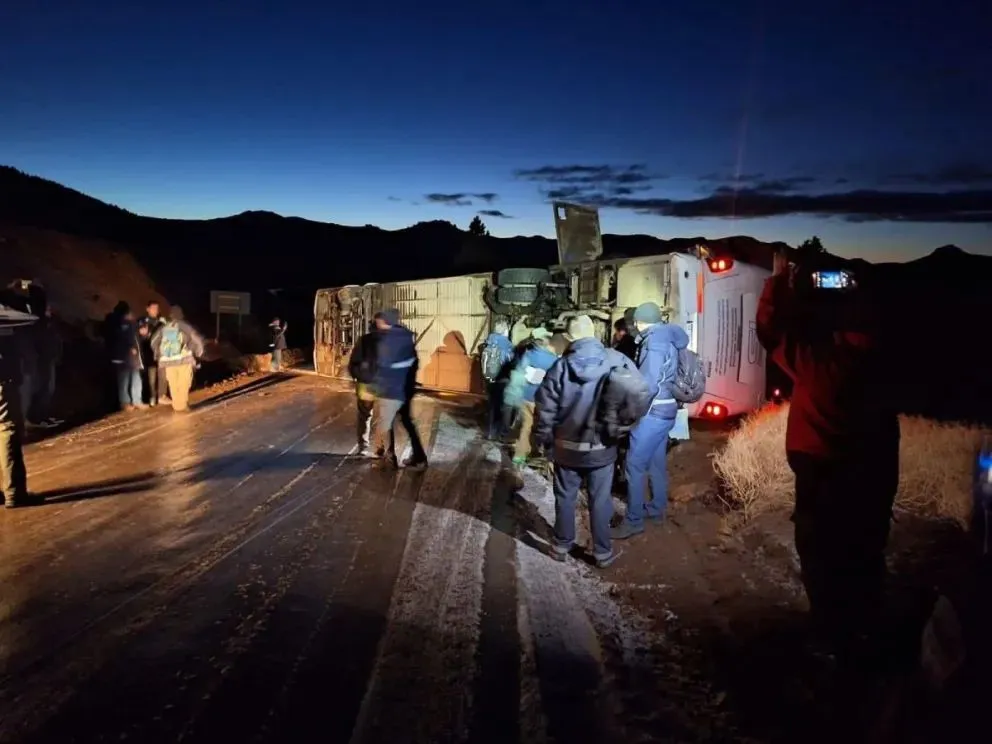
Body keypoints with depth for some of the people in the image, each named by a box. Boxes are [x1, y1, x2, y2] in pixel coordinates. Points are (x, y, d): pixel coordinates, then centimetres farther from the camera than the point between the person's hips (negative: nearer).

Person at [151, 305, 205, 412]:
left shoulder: (163, 327, 8)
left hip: (168, 360, 3)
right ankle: (182, 406, 1)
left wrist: (158, 356, 25)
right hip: (184, 359, -3)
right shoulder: (184, 326, -1)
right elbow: (197, 340, -5)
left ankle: (176, 406, 14)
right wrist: (198, 354, 10)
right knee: (183, 384, 3)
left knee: (173, 385, 11)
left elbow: (154, 342, 13)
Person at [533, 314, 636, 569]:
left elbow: (546, 407, -10)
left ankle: (561, 545, 28)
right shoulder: (617, 361, -12)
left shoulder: (561, 367, -13)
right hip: (602, 445, 0)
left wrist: (542, 437, 5)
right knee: (600, 500, 11)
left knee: (565, 497, 16)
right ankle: (603, 551, 20)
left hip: (567, 445, 0)